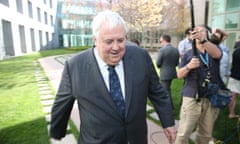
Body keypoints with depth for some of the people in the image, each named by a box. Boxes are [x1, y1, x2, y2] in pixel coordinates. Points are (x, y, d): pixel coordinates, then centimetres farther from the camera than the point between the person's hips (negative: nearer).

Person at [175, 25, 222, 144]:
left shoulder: (213, 51, 6)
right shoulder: (188, 54, 5)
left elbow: (217, 53, -20)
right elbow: (179, 75, 1)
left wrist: (203, 40, -39)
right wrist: (188, 66, -20)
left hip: (212, 99, 2)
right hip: (192, 98, -1)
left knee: (206, 134, 16)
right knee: (183, 134, -2)